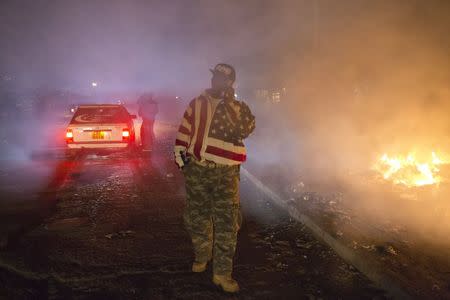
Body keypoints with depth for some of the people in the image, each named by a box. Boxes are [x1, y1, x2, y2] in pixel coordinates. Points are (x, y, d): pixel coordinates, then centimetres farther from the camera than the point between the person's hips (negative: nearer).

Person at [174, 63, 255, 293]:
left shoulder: (238, 107, 1)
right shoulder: (197, 103, 9)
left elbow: (245, 129, -18)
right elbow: (184, 131, 13)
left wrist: (230, 104, -22)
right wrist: (180, 154, 5)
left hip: (225, 173, -3)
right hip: (196, 169, 3)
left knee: (226, 223, -3)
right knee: (197, 216, 14)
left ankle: (222, 273, 8)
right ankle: (202, 256, 38)